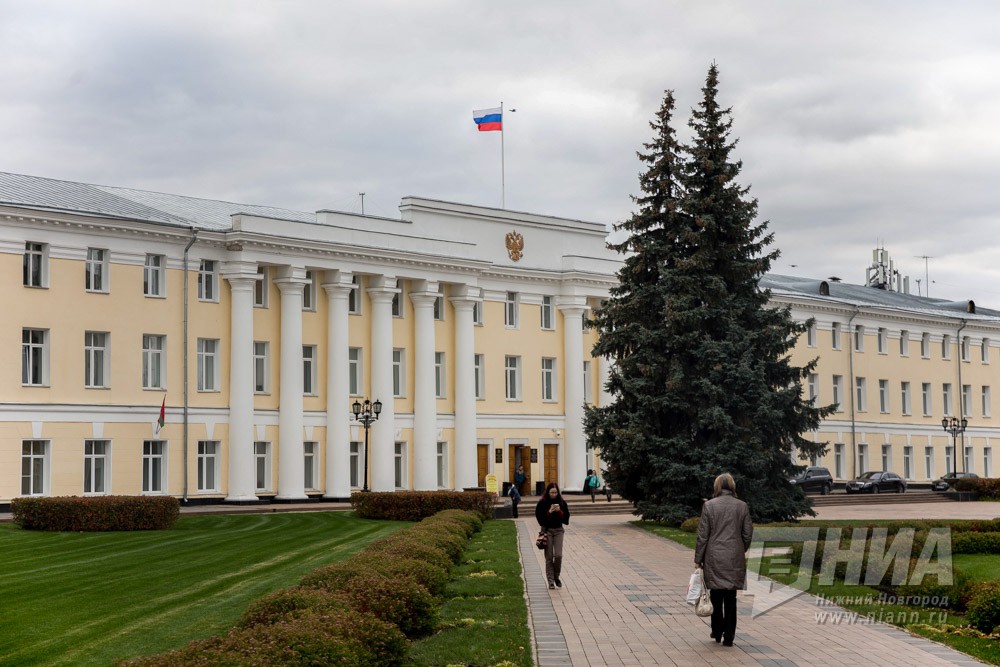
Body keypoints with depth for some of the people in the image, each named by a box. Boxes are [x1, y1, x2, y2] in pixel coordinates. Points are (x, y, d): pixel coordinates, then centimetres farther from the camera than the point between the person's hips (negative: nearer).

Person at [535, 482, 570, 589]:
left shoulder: (561, 502, 3)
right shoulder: (542, 503, -4)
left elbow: (566, 518, 2)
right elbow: (540, 518, -8)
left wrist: (559, 511, -14)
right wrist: (549, 512, -19)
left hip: (558, 530, 2)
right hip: (547, 530, -2)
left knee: (558, 555, -8)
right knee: (549, 557, -1)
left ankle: (556, 576, 14)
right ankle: (550, 581, 5)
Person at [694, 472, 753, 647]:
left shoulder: (709, 506, -7)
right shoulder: (742, 506, -1)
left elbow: (702, 535, -6)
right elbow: (748, 534, 3)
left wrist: (698, 559, 1)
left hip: (714, 557, -1)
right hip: (735, 558, 1)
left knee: (716, 596, 12)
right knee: (730, 598, 6)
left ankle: (717, 632, 18)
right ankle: (728, 637, 6)